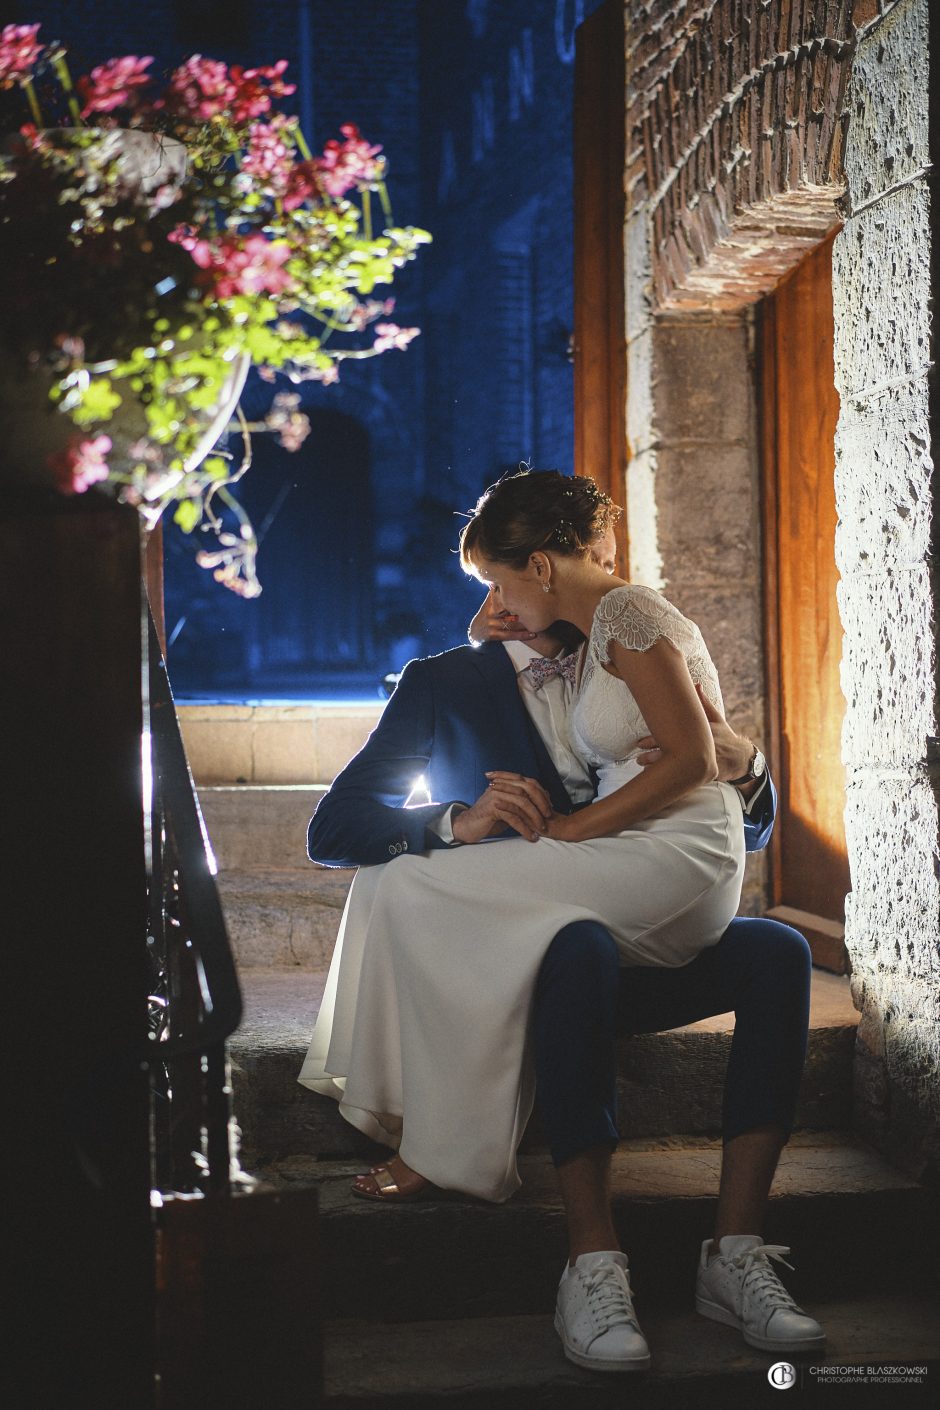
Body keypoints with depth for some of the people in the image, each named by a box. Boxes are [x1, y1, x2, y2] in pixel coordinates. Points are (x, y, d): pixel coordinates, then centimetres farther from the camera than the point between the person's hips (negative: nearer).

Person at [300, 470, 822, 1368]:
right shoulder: (444, 686, 7)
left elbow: (748, 835, 16)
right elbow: (333, 831, -2)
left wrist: (739, 764, -9)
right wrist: (455, 821, -21)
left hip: (627, 943, 4)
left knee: (777, 951, -25)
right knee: (581, 943, -39)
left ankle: (736, 1251, -29)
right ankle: (592, 1265, -40)